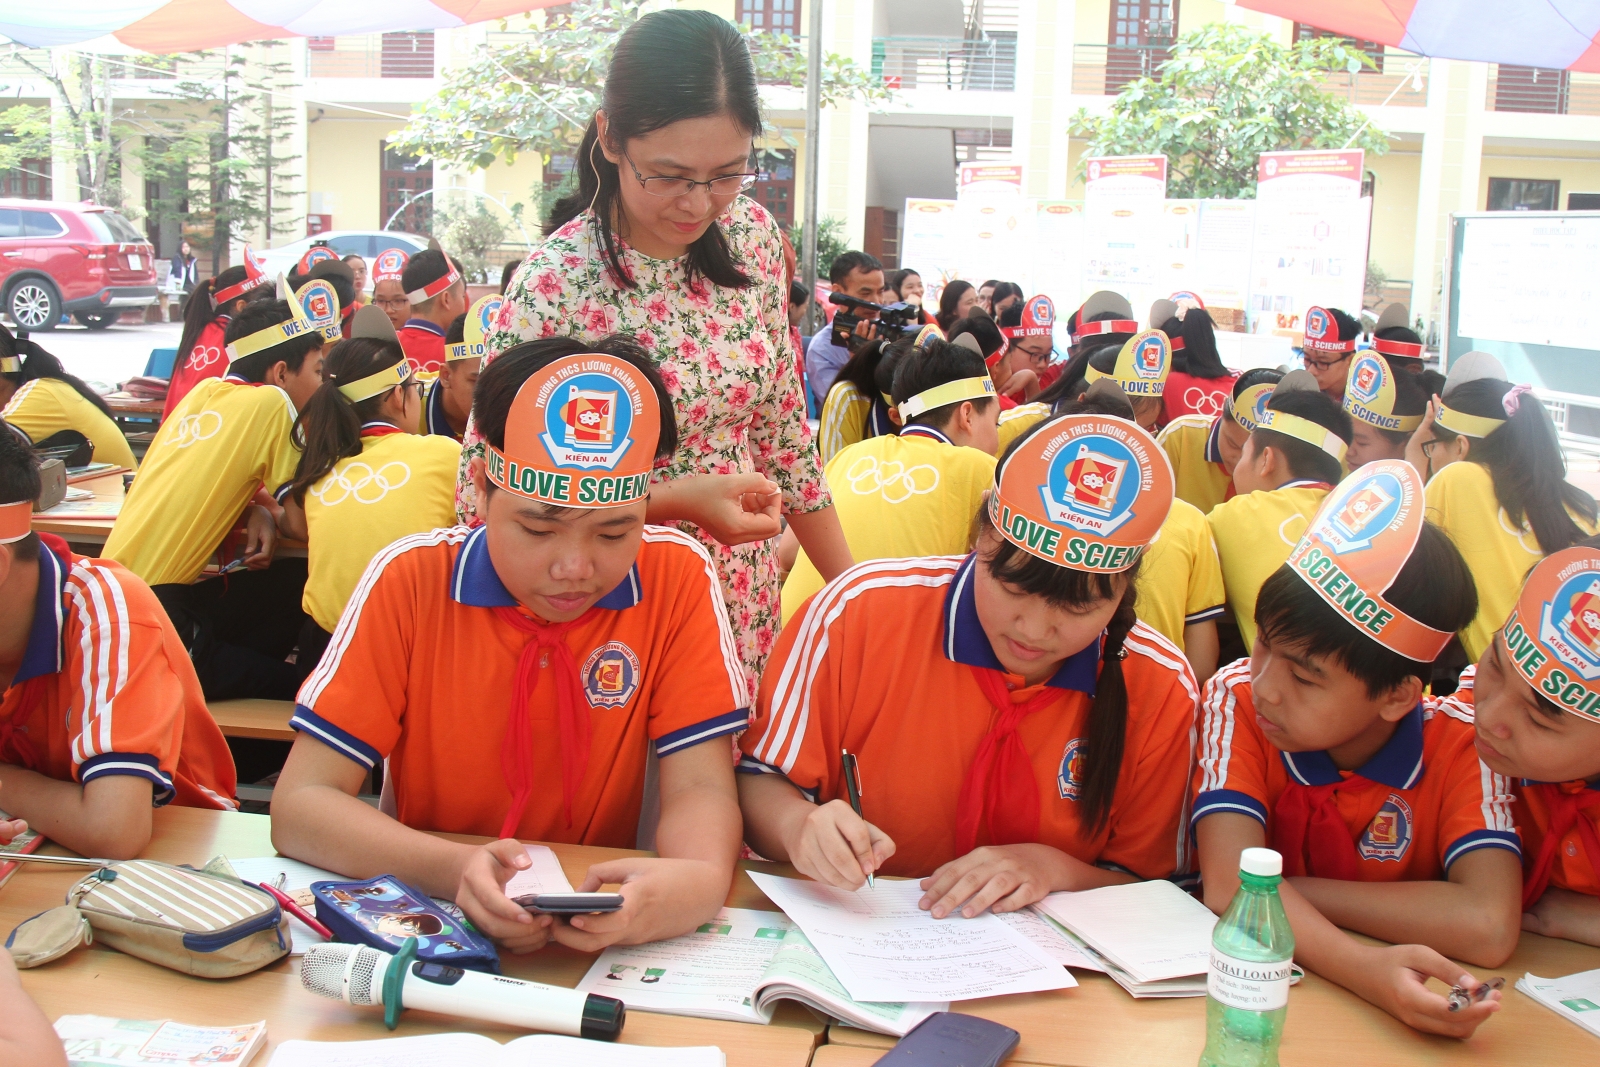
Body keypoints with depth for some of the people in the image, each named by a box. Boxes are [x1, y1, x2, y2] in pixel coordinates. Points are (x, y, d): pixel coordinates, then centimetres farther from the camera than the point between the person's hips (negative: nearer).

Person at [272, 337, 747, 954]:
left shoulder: (676, 577, -10)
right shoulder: (412, 579, -12)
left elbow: (698, 788, -10)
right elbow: (300, 805, -14)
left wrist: (702, 878, -34)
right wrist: (454, 871, -32)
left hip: (602, 929, 0)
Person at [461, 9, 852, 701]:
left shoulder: (752, 234, -3)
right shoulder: (555, 286, -20)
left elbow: (782, 422, 7)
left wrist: (851, 584, 9)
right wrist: (679, 497, -23)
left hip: (749, 606, 5)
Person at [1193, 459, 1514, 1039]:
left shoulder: (1462, 748, -13)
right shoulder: (1238, 699, -13)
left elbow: (1488, 927, -27)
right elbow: (1229, 883, -24)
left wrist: (1278, 890, -22)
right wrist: (1367, 970, -39)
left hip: (1397, 1024, 0)